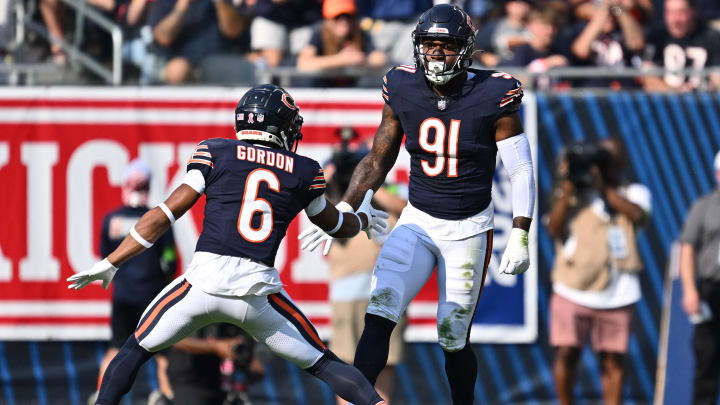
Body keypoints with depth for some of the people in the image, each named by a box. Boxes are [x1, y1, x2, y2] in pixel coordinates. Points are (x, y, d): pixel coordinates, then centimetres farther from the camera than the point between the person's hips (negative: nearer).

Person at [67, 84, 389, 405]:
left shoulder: (215, 153, 8)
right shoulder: (304, 173, 13)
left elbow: (166, 214, 5)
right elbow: (336, 225, 31)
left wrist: (110, 263, 10)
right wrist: (364, 218, 55)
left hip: (205, 281, -1)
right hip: (259, 290, 1)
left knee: (135, 351, 17)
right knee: (322, 363, 15)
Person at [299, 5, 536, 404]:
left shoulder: (493, 97, -13)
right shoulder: (403, 90, -4)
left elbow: (521, 170, -8)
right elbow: (378, 160, 7)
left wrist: (520, 236, -15)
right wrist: (343, 209, -3)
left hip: (469, 229, -2)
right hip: (418, 222, 2)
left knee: (454, 340, 2)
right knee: (378, 318, -16)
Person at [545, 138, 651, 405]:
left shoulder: (634, 193, 10)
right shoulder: (573, 193, 11)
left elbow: (637, 214, -14)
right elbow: (554, 228, -3)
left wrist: (603, 187, -13)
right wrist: (567, 189, -9)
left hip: (616, 292, 0)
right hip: (574, 289, 0)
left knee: (613, 360, 1)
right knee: (566, 352, -6)